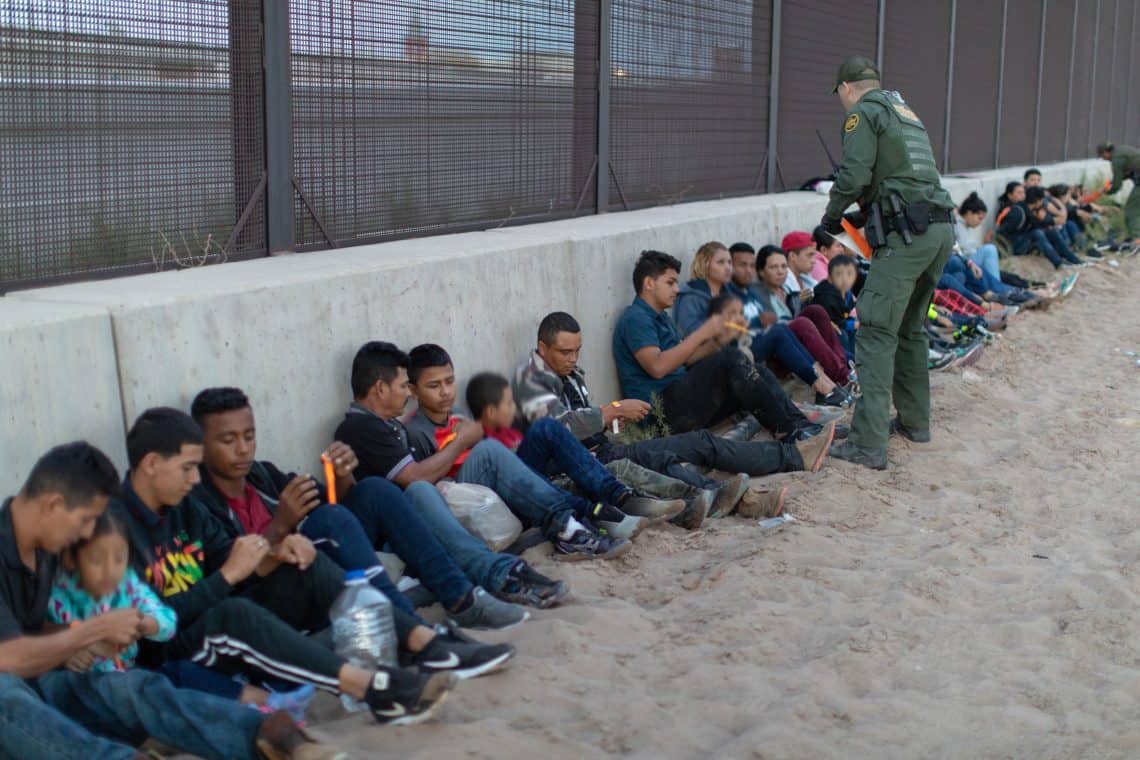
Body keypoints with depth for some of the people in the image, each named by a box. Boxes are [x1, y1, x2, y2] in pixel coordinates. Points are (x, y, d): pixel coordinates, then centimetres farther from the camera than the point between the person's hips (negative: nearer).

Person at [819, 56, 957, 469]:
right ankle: (915, 420, 31)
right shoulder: (906, 112, 26)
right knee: (910, 329, 21)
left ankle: (869, 443, -15)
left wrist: (832, 217, 4)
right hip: (941, 228, 9)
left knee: (877, 333, -10)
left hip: (907, 233, -9)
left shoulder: (863, 112, 0)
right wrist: (864, 214, 27)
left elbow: (854, 175, -12)